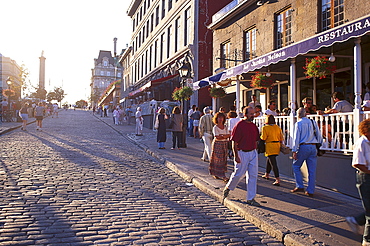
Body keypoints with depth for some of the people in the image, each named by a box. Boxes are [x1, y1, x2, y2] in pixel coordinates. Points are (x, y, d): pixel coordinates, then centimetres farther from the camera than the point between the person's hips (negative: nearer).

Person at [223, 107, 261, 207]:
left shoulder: (254, 126, 9)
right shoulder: (239, 125, -11)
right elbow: (234, 142, -13)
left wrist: (254, 151, 17)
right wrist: (236, 156, -16)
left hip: (253, 153, 6)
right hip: (242, 153, -6)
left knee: (253, 175, 4)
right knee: (239, 174, 3)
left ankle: (250, 198, 12)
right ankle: (228, 188, 31)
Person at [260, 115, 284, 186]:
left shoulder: (265, 128, -12)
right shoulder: (277, 127, 7)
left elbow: (263, 138, -16)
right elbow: (281, 137, 11)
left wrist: (261, 136, 5)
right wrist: (280, 145, 22)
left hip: (270, 146, -7)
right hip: (277, 145, 7)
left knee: (273, 163, -8)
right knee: (268, 160, 25)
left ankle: (278, 180, -11)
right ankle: (267, 174, 40)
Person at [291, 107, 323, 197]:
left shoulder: (298, 123, -3)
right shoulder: (313, 122, 11)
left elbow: (296, 138, -8)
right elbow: (319, 136, 13)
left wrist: (294, 151, -8)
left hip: (303, 147, -5)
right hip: (313, 147, 5)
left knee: (296, 166, 11)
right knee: (312, 170, 6)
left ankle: (300, 186, 4)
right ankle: (310, 191, 10)